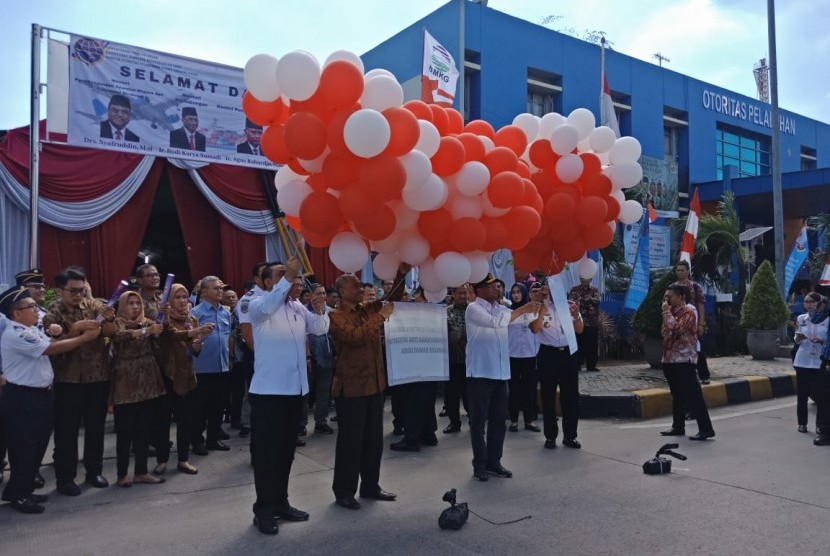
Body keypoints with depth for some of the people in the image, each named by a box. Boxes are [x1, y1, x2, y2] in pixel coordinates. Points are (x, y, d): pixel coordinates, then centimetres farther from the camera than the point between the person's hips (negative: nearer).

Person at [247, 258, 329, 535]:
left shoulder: (298, 307, 12)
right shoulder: (258, 305, -5)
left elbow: (320, 328, 6)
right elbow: (267, 307, -28)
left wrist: (320, 311, -13)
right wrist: (287, 278, -34)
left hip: (295, 388, 6)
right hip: (268, 390, -6)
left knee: (286, 448, 14)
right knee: (266, 450, -1)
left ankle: (280, 502, 26)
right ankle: (264, 509, 9)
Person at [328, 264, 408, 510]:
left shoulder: (368, 309, 11)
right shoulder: (336, 316, -10)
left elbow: (391, 300, 12)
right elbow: (355, 336, -24)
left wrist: (401, 275, -2)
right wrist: (381, 317, -20)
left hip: (374, 383, 7)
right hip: (350, 386, -7)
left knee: (374, 438, 14)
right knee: (350, 440, 1)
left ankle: (370, 486, 27)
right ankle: (344, 491, 14)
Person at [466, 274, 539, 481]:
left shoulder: (500, 308, 13)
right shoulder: (473, 309, -8)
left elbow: (525, 318, 14)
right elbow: (496, 322, -23)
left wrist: (538, 306, -2)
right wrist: (523, 309, -18)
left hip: (500, 373, 7)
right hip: (480, 373, -7)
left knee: (498, 419, 12)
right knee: (479, 420, 3)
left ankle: (493, 461, 22)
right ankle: (480, 464, 12)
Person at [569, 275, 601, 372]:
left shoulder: (595, 290, 12)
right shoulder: (574, 290, 6)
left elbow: (596, 301, -8)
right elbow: (571, 302, -10)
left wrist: (581, 301, -16)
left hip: (593, 322, 2)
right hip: (579, 321, -2)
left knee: (592, 345, 3)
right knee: (579, 344, -2)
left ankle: (591, 366, 12)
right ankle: (576, 365, 5)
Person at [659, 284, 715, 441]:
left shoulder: (688, 312, -10)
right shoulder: (672, 312, 16)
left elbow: (676, 328, -25)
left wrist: (667, 311, -17)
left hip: (684, 360, -9)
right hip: (670, 359, 9)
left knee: (693, 395, -9)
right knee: (677, 395, 14)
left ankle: (706, 429, -6)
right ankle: (678, 426, 22)